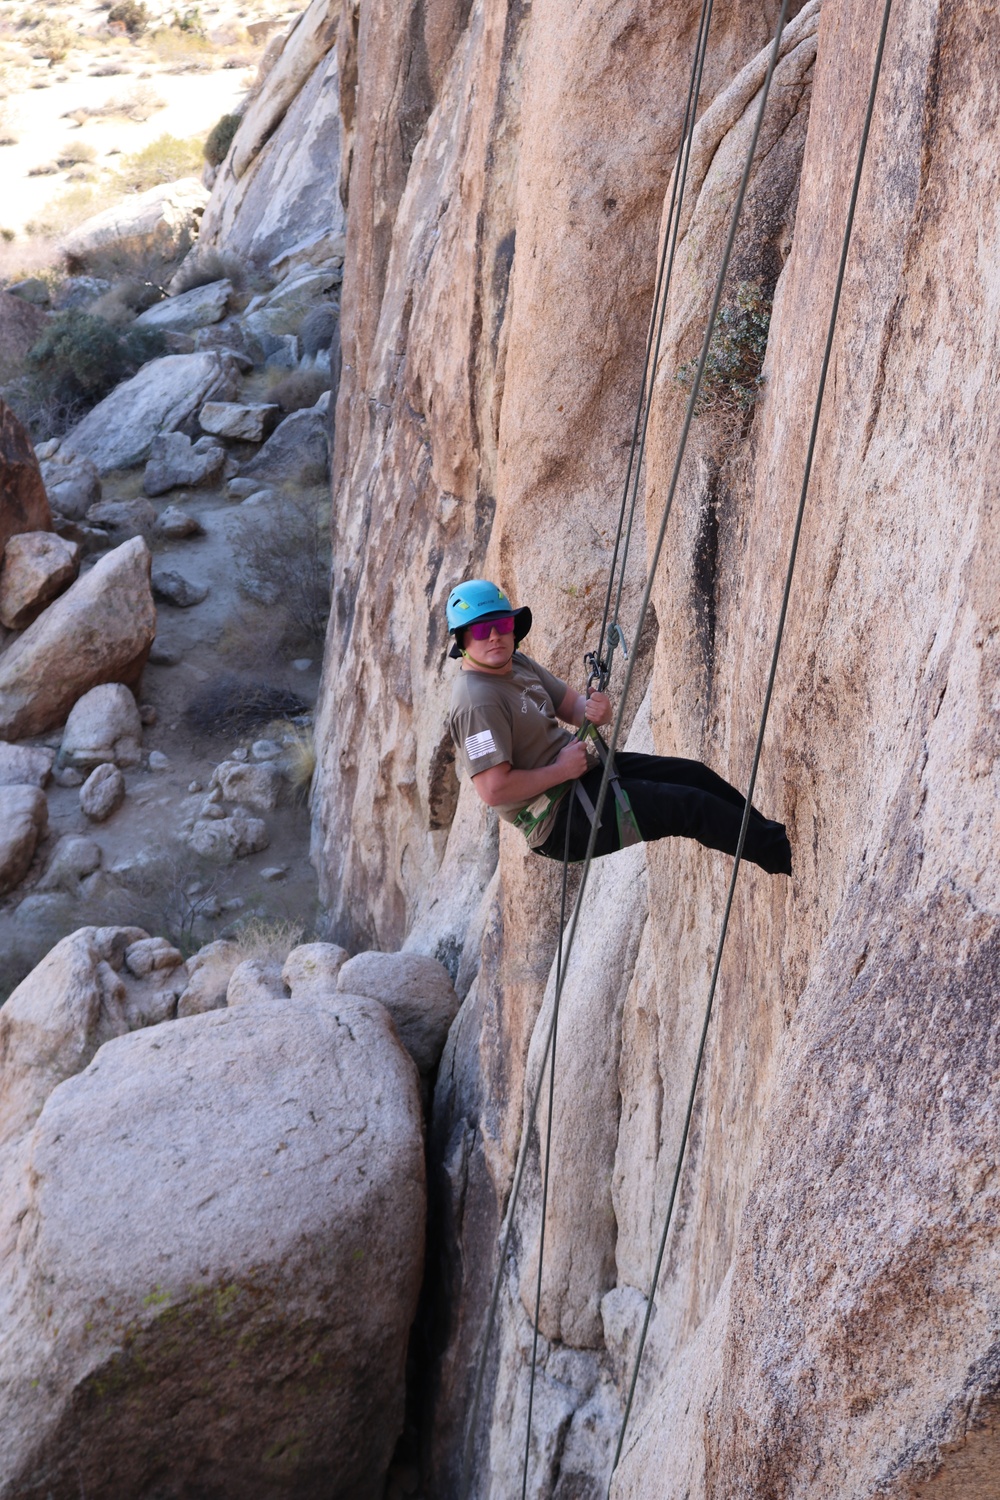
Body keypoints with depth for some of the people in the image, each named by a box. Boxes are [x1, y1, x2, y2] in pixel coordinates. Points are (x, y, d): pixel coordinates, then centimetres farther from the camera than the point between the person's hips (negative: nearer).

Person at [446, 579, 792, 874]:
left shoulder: (517, 664, 5)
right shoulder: (477, 701, -24)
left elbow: (572, 705, 12)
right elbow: (493, 790, -30)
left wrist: (597, 712, -13)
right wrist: (563, 770, -22)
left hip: (581, 766, 10)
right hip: (562, 819, -10)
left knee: (695, 775, 11)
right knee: (692, 806, -9)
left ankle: (770, 835, 27)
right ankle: (782, 855, 7)